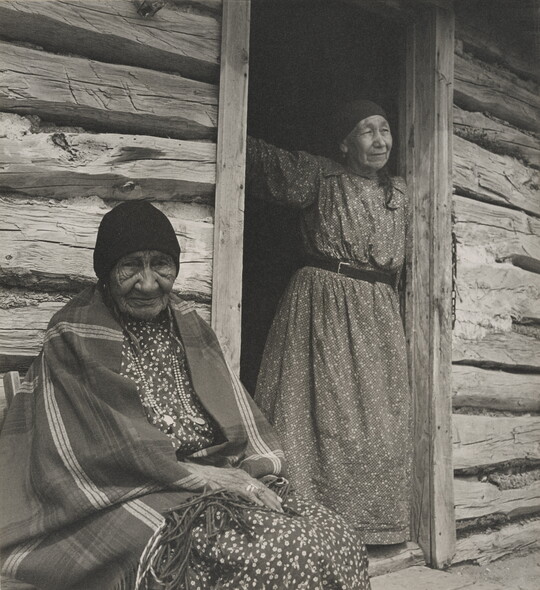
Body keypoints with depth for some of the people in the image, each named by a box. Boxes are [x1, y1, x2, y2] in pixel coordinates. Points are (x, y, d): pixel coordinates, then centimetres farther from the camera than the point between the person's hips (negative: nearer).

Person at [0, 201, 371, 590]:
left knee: (341, 546, -13)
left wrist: (261, 468, -9)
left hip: (226, 481, 6)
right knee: (272, 559, -27)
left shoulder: (189, 327, 15)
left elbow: (238, 413, 11)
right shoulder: (74, 339, -3)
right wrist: (200, 476, -17)